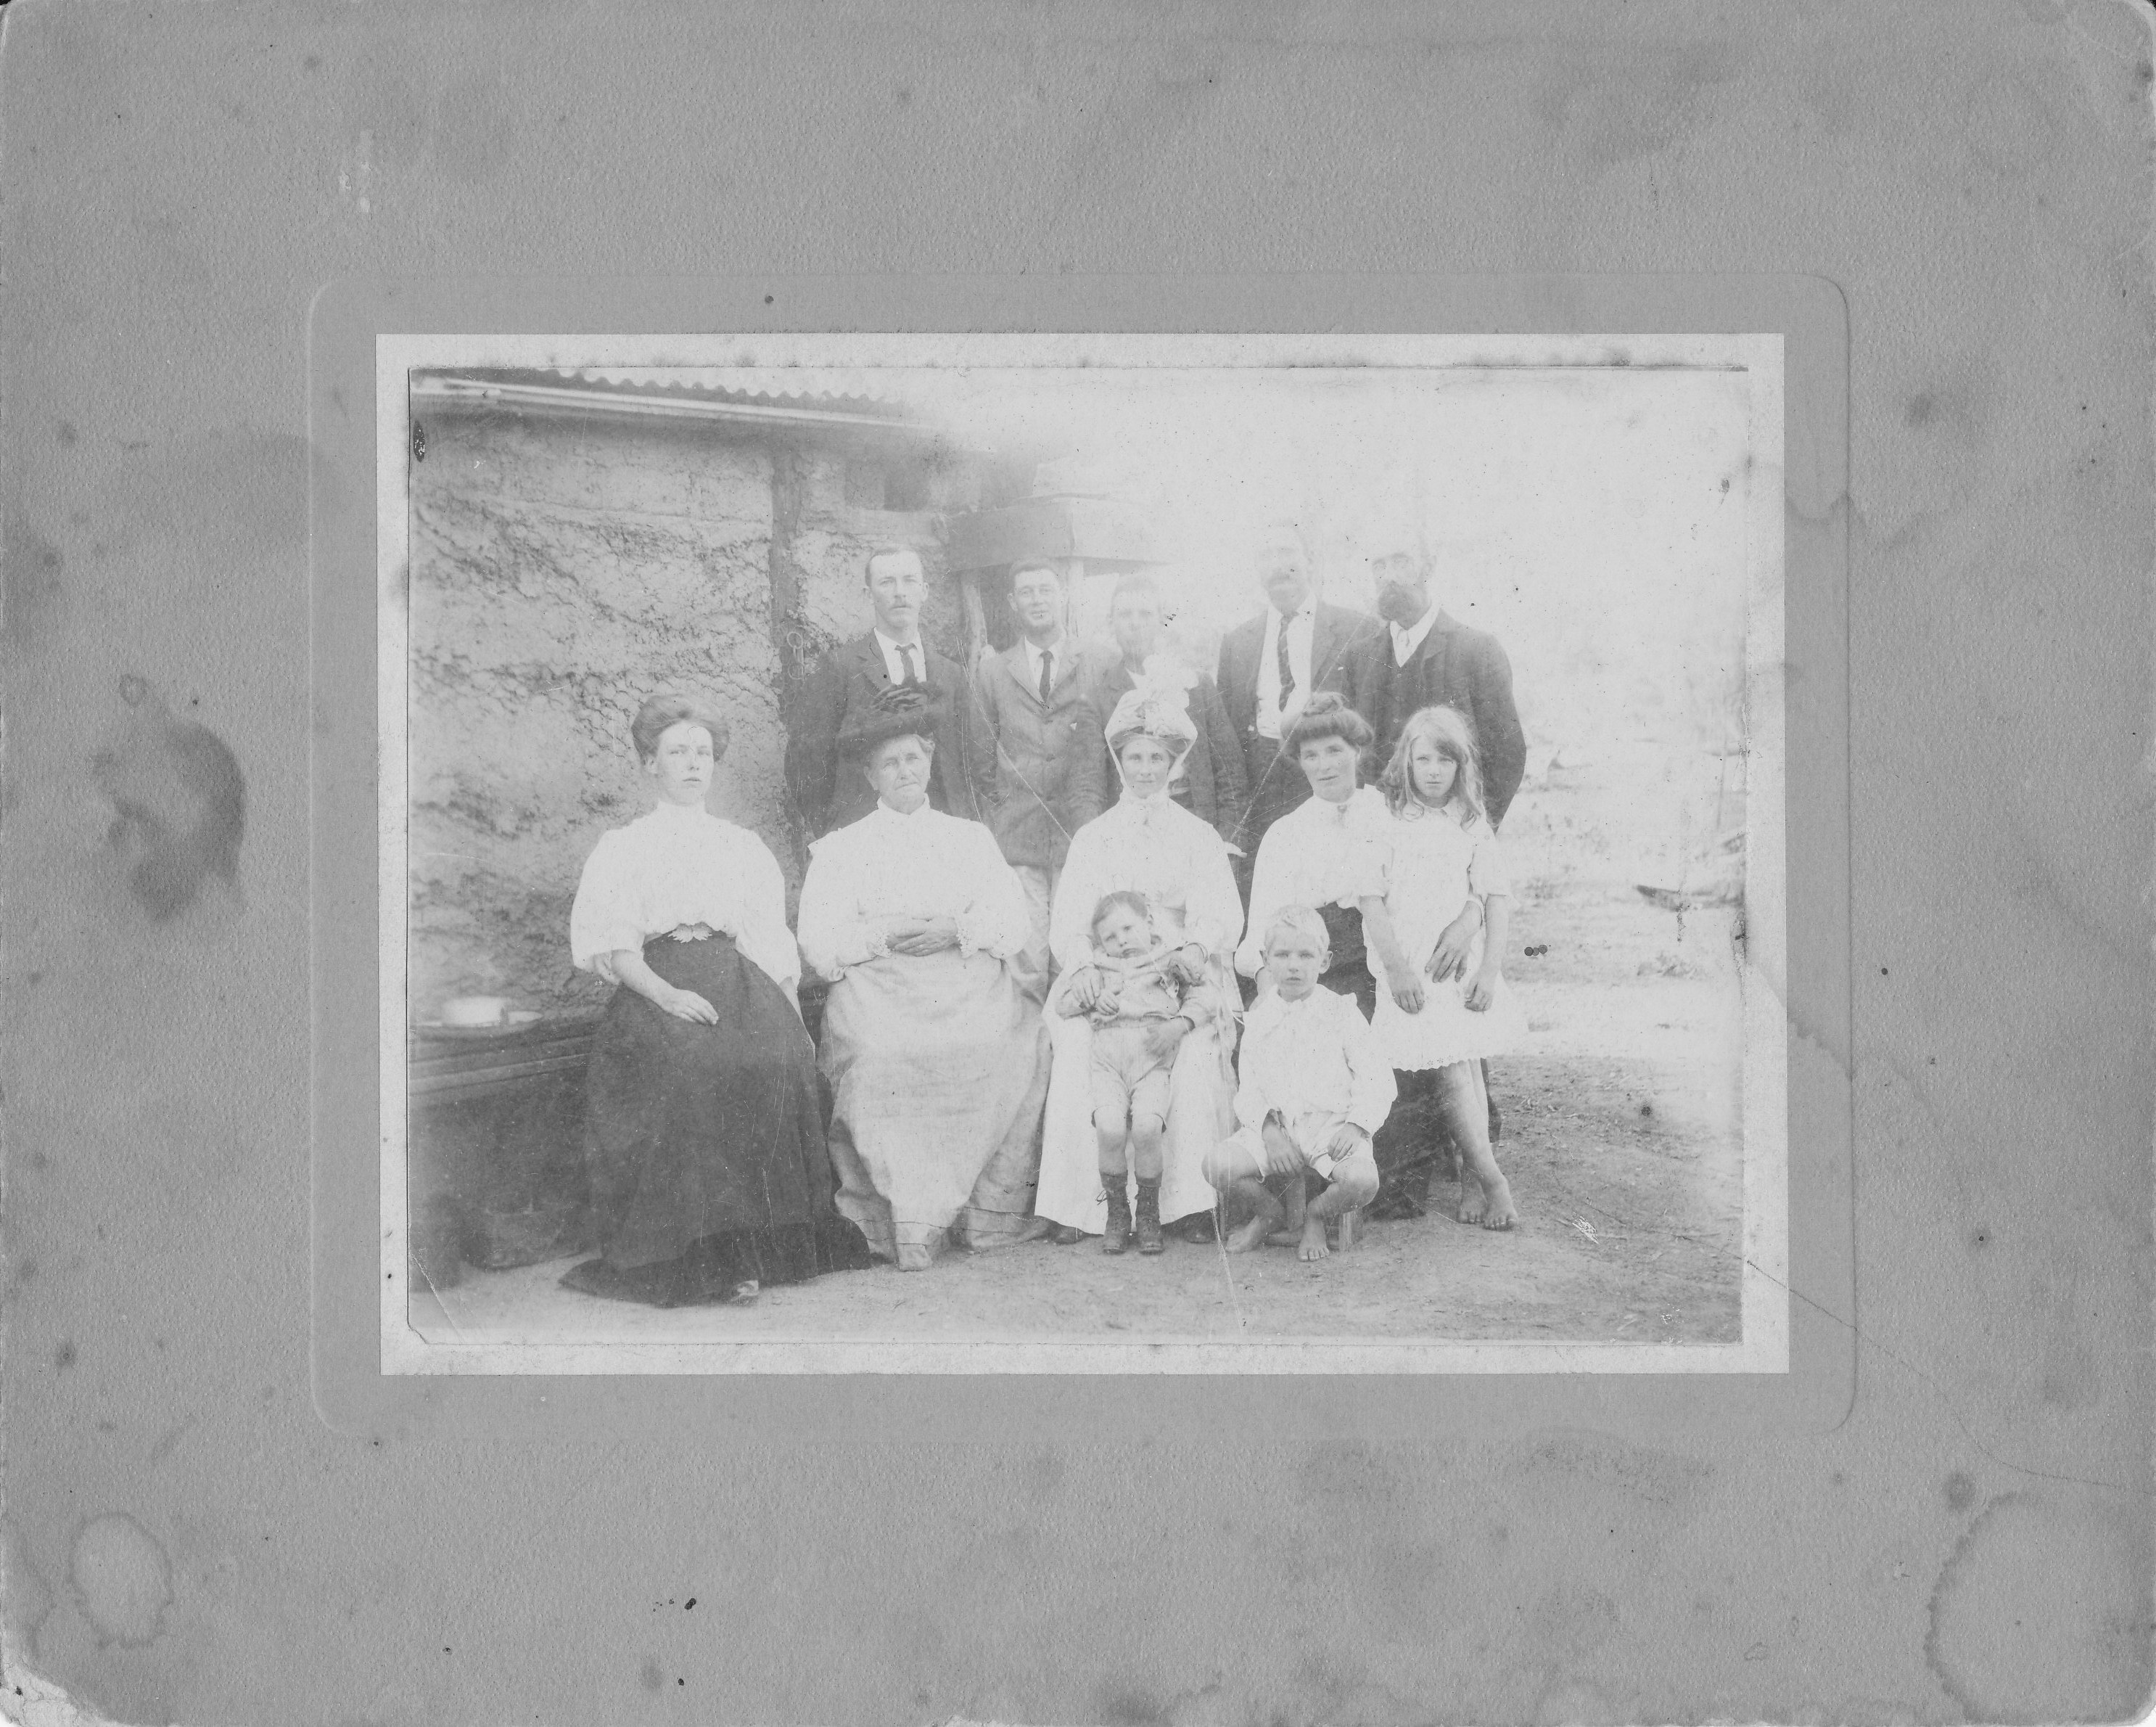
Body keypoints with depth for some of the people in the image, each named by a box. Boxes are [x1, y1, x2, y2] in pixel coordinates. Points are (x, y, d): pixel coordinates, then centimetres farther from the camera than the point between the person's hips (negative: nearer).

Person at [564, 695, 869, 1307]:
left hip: (740, 982, 3)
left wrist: (795, 1018, 3)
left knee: (779, 1058, -27)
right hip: (657, 987, -3)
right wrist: (665, 993, -16)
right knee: (690, 1065, -32)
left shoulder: (744, 848, 25)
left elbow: (773, 947, 19)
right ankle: (698, 1257, -30)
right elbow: (614, 945, 2)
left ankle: (759, 1246, -21)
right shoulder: (622, 849, 16)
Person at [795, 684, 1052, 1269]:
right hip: (881, 991, -2)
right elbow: (820, 944, 3)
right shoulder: (840, 849, 17)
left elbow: (1012, 924, 9)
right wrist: (887, 935, -11)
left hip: (971, 985, 2)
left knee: (1014, 1040, -29)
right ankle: (909, 1218, -29)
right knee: (882, 1052, -34)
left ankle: (989, 1210, -20)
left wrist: (956, 930, -9)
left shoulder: (971, 838, 23)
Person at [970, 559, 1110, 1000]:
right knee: (1023, 968, -4)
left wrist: (1092, 824, -2)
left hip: (1080, 836, -1)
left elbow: (1101, 750, 6)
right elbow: (982, 755, 16)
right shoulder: (991, 671, 13)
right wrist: (995, 815, 8)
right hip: (1015, 844, 1)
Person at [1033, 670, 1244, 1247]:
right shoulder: (1093, 838, 18)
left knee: (1196, 1053, -30)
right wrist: (1083, 963, -16)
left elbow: (1221, 910, 2)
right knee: (1077, 1051, -27)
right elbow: (1068, 917, 5)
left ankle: (1191, 1202, -27)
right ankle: (1080, 1202, -25)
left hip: (1182, 976, -1)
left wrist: (1195, 947, -20)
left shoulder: (1197, 836, 16)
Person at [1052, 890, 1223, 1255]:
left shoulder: (1170, 964, 19)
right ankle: (1116, 1214, -6)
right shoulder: (1097, 970, 25)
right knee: (1110, 1127, -26)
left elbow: (1205, 999, 8)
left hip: (1153, 1062, -1)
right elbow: (1061, 1003, 20)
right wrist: (1093, 994, 4)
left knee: (1146, 1126, -28)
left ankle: (1149, 1216, -7)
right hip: (1106, 1060, 1)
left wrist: (1178, 1026, -7)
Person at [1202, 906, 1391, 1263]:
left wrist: (1356, 1124, -15)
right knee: (1218, 1165, -25)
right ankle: (1269, 1211, 9)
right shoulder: (1258, 1019, 12)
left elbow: (1375, 1078, 2)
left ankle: (1317, 1216, 5)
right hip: (1274, 1124, 2)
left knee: (1361, 1178, -33)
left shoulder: (1342, 1013, 6)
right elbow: (1249, 1086, 8)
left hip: (1331, 1124, -2)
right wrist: (1268, 1129, -11)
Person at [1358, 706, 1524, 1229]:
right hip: (1409, 967, -3)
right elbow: (1370, 897, -4)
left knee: (1468, 1065, 0)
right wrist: (1395, 966, -12)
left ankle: (1471, 1181, 6)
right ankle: (1491, 1179, -8)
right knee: (1448, 1069, -11)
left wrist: (1491, 970, -3)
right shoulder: (1386, 821, 1)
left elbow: (1494, 900, 6)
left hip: (1465, 963, 3)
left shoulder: (1473, 827, 9)